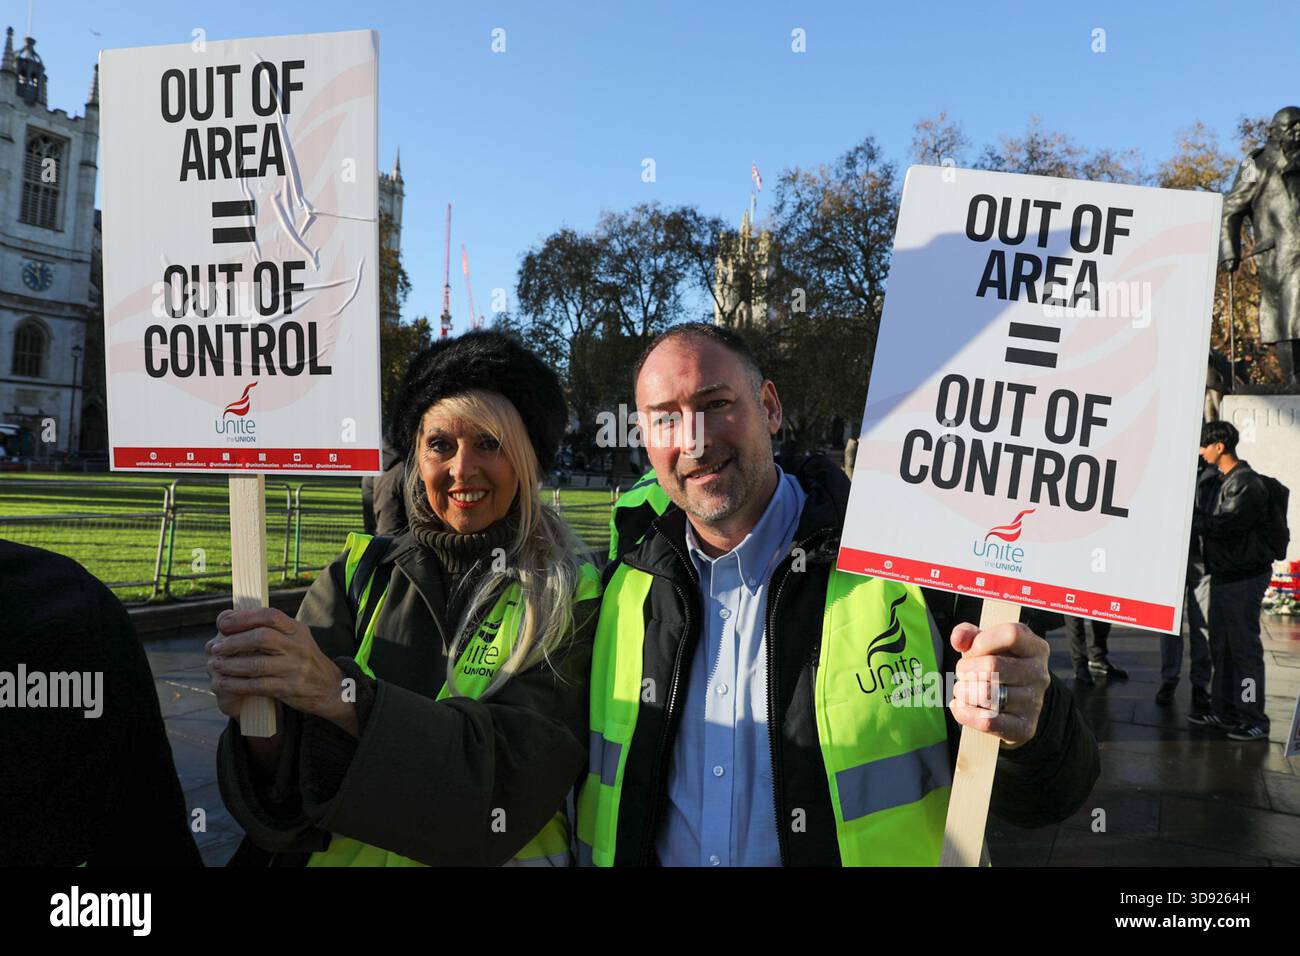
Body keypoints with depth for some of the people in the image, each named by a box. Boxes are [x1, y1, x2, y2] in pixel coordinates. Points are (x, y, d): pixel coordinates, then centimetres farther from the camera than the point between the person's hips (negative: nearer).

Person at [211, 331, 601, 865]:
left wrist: (341, 692, -29)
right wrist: (263, 722, -28)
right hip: (344, 852, 2)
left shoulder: (571, 600, -7)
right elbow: (296, 776, -7)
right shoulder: (359, 577, -1)